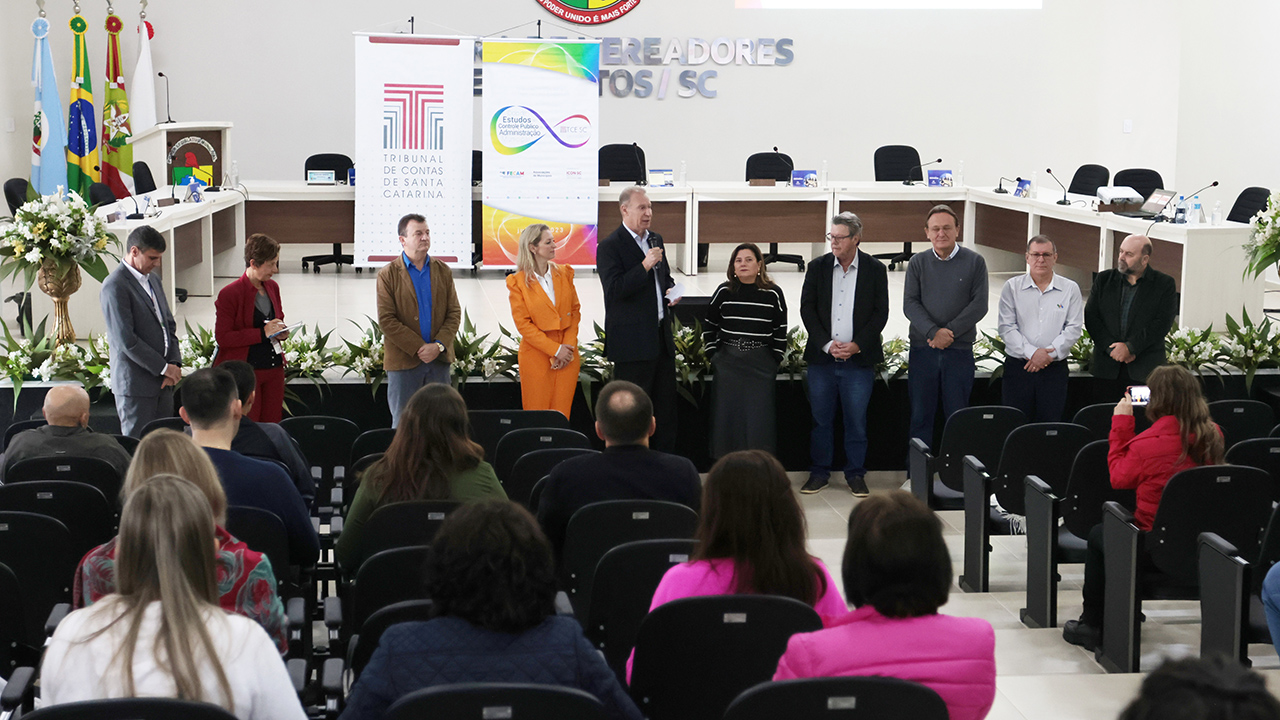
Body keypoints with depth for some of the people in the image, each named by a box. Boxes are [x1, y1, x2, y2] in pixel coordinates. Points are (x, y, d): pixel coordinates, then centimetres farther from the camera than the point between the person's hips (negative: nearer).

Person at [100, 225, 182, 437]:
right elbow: (126, 340, -19)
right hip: (135, 383, -8)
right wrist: (164, 368, -14)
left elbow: (169, 325, 17)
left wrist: (174, 363, 1)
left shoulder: (153, 280, 14)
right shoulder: (115, 286, -14)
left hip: (163, 381, 8)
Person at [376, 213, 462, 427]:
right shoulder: (388, 274, -2)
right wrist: (418, 349, -14)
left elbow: (454, 313, 6)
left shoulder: (443, 271, 9)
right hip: (403, 360, -3)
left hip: (439, 360, 3)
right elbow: (386, 320, -9)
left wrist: (438, 345, -10)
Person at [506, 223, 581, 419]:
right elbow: (523, 324, -7)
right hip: (537, 355, -3)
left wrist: (568, 347, -4)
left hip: (567, 355, 3)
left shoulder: (564, 273, 9)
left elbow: (575, 311, 10)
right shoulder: (519, 282, -4)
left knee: (562, 415, 2)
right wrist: (555, 350, -12)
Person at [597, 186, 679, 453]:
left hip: (661, 337, 8)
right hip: (632, 339, -8)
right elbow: (614, 290, -19)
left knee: (665, 404, 12)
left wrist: (672, 291, 6)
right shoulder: (610, 246, -10)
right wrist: (645, 265, -25)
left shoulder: (656, 239, 14)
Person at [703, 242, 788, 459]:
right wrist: (713, 355, 7)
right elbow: (708, 326, 13)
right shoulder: (724, 292, 3)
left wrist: (775, 361, 1)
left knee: (759, 416, -3)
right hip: (728, 364, 1)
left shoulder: (773, 294, -1)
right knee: (727, 414, 1)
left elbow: (780, 333, 6)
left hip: (761, 367, -1)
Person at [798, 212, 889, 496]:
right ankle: (819, 473, 16)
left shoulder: (875, 270, 2)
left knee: (856, 420, 2)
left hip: (859, 359, -1)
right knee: (820, 418, 5)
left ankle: (855, 475, 14)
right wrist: (827, 344, -9)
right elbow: (807, 309, 2)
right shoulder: (817, 267, 5)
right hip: (822, 357, 1)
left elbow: (880, 313, 1)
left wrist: (857, 345, -10)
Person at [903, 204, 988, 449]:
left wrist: (950, 332, -13)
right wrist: (933, 332, -16)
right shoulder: (918, 263, 7)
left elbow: (979, 305, -3)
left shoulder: (974, 262, 3)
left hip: (960, 349, -1)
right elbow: (910, 304, 0)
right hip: (922, 348, 1)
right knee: (921, 415, 4)